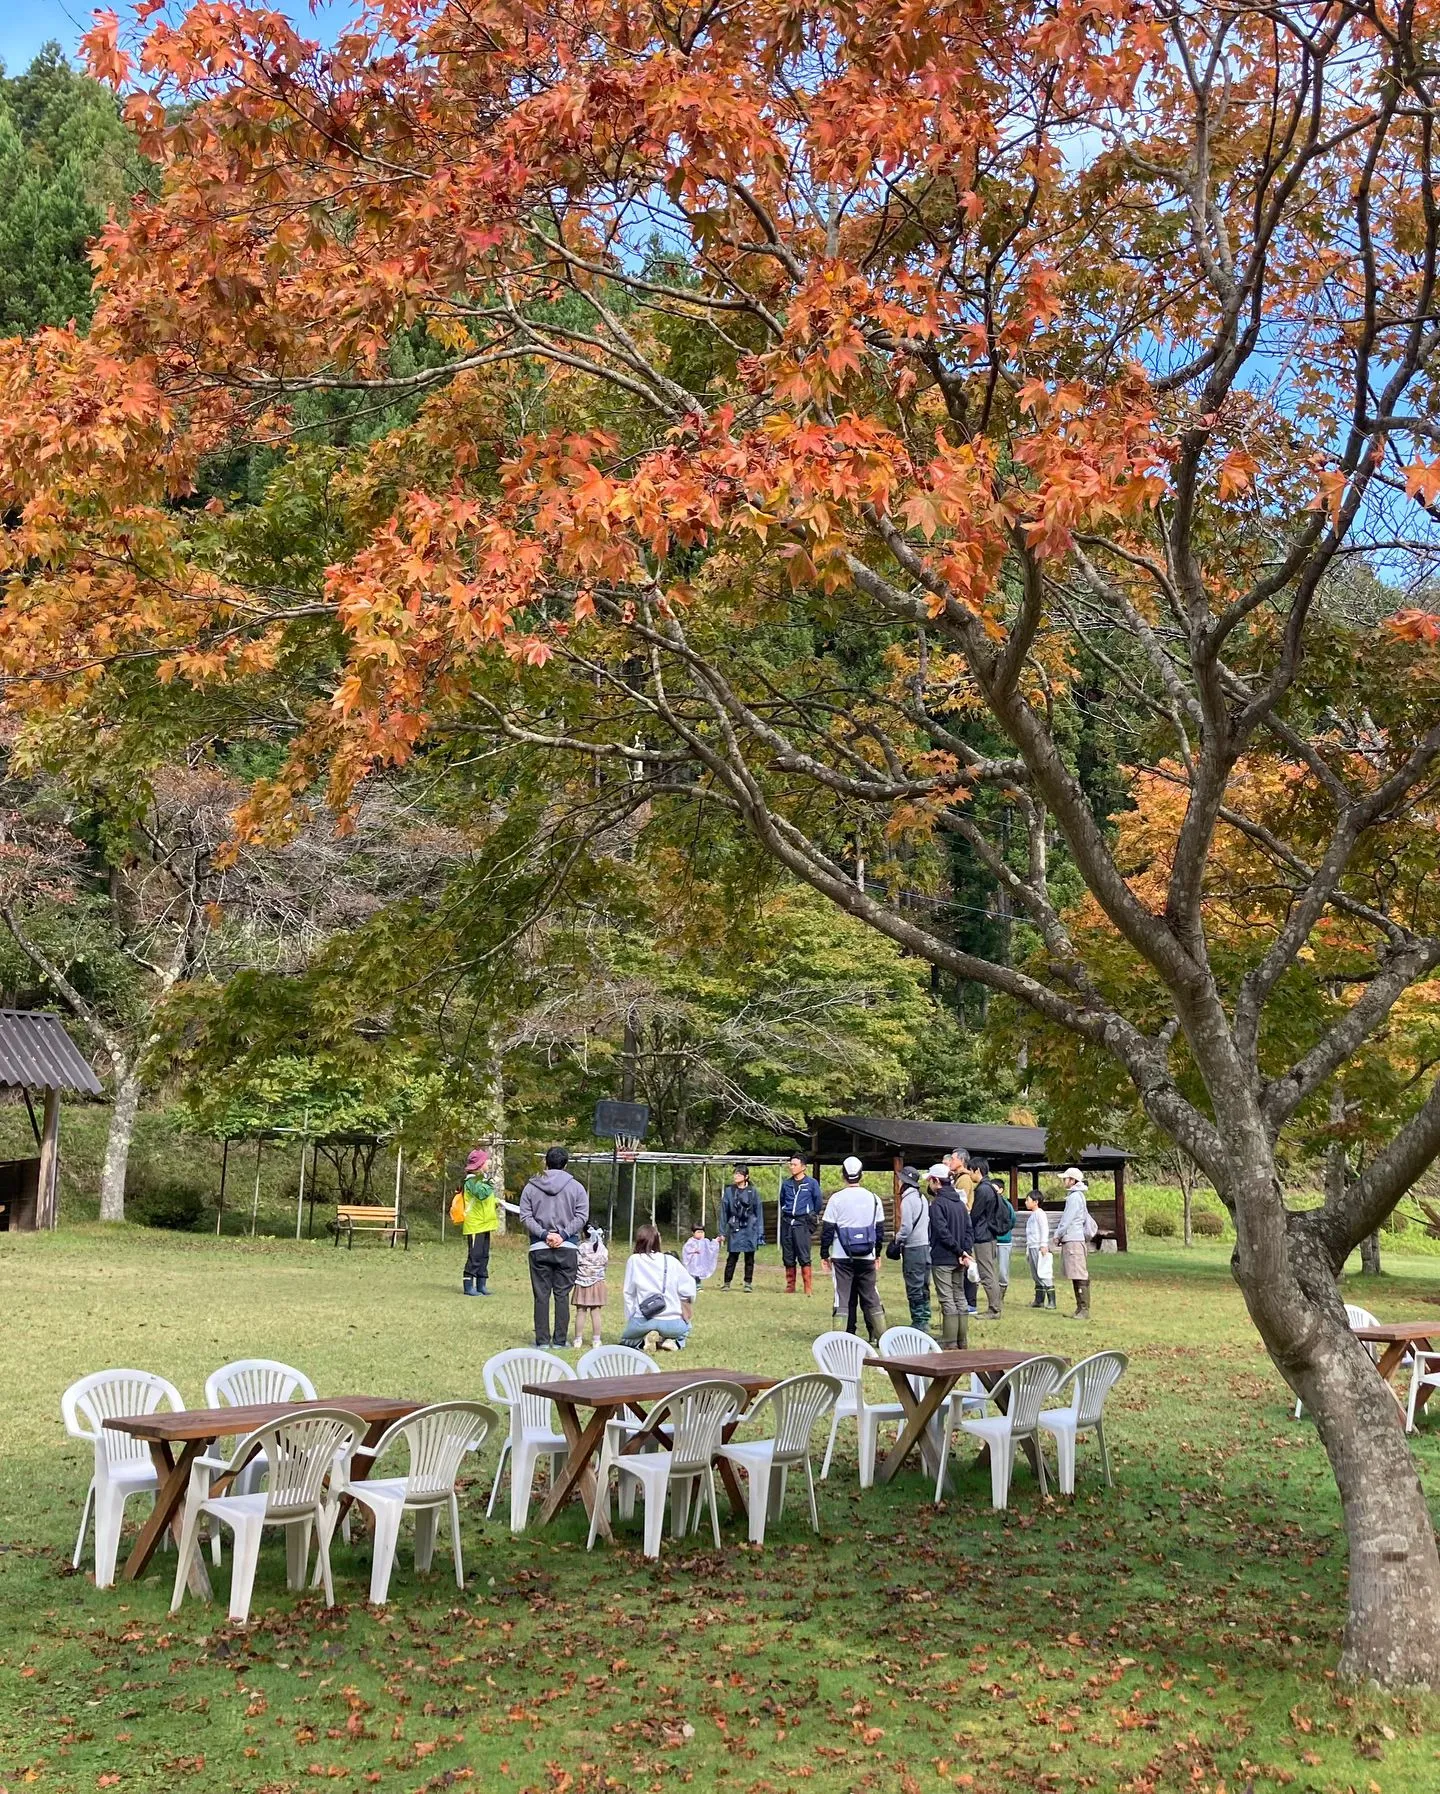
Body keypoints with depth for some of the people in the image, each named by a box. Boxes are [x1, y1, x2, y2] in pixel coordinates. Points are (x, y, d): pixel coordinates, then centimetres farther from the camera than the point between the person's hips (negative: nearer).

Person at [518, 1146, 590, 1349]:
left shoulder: (531, 1187, 4)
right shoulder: (576, 1187, 1)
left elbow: (525, 1216, -2)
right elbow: (582, 1216, -5)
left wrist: (543, 1234, -8)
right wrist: (564, 1234, -9)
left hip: (539, 1248, 0)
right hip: (567, 1248, 0)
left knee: (541, 1295, 6)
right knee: (562, 1294, 6)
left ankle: (542, 1340, 7)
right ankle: (560, 1340, 6)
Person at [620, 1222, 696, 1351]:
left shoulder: (634, 1260, 0)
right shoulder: (671, 1261, -1)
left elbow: (628, 1293, 4)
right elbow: (688, 1287, -2)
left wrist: (630, 1320, 15)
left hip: (643, 1321, -1)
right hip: (672, 1323, 1)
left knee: (625, 1340, 30)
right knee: (685, 1328, 37)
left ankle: (644, 1340, -2)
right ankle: (673, 1342, 3)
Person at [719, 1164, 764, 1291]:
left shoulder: (753, 1192, 2)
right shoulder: (729, 1191, 3)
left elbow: (758, 1213, 4)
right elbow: (724, 1212, 5)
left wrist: (760, 1232, 0)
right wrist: (722, 1232, 3)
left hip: (749, 1229, 0)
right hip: (734, 1229, 0)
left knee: (749, 1257, 5)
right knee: (732, 1257, 0)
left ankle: (748, 1283, 14)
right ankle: (727, 1283, 10)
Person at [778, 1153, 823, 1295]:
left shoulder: (811, 1183, -1)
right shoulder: (786, 1183, 11)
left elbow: (818, 1203, 9)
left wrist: (811, 1217, 15)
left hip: (802, 1223, -4)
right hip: (787, 1223, 4)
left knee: (804, 1257, -10)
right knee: (788, 1257, 7)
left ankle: (808, 1287, -7)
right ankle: (790, 1286, 15)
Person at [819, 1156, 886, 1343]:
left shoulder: (837, 1199, -7)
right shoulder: (873, 1199, 3)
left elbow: (827, 1229, -5)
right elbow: (880, 1228, 11)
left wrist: (824, 1254, 4)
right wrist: (877, 1253, 21)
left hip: (842, 1257, -3)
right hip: (867, 1257, 3)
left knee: (845, 1298, 3)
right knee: (870, 1296, 9)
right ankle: (879, 1336, 4)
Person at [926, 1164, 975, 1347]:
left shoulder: (937, 1204, -13)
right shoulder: (960, 1202, 12)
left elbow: (942, 1232, -21)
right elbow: (969, 1229, 8)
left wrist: (960, 1250, -15)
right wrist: (966, 1251, -1)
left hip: (942, 1259, -8)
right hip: (959, 1261, 8)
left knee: (947, 1300, -4)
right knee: (960, 1297, 13)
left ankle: (949, 1342, -2)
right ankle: (963, 1339, 17)